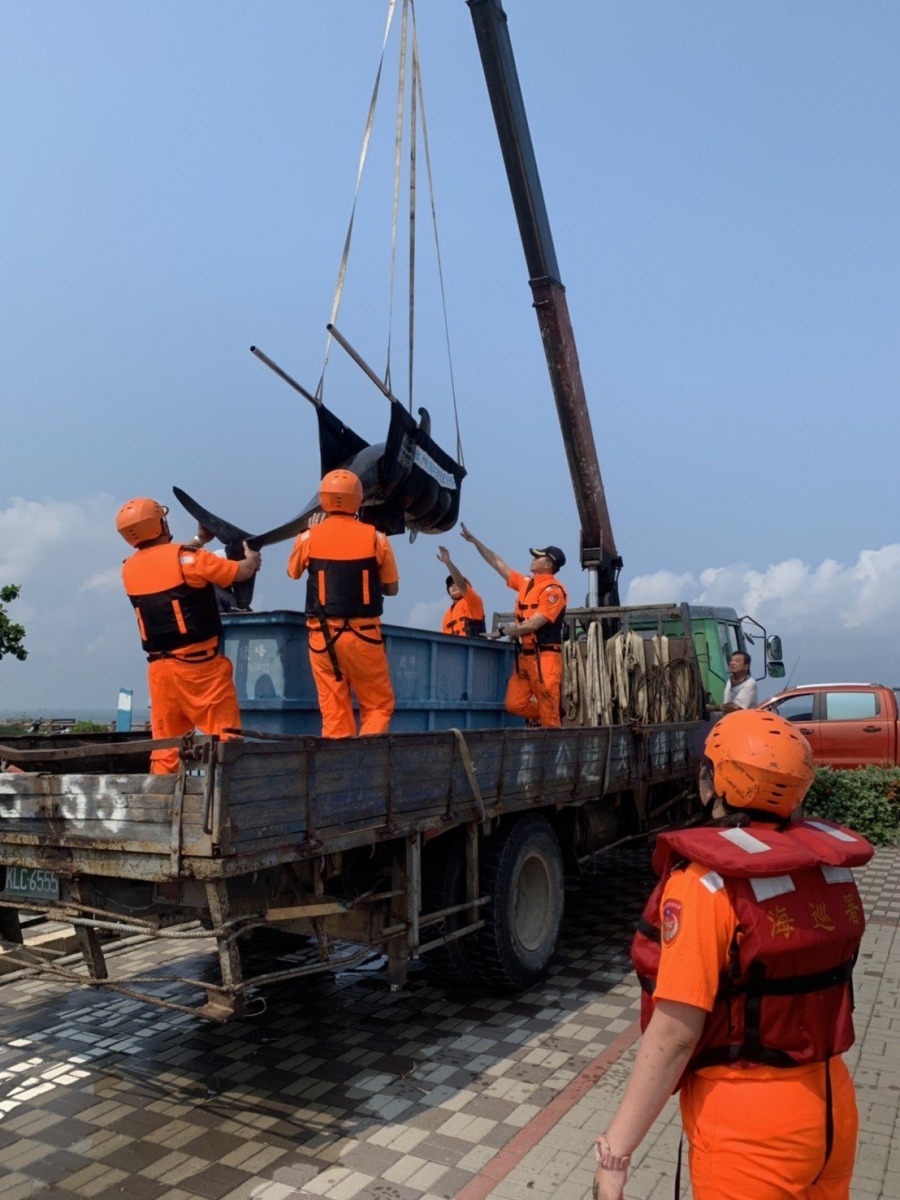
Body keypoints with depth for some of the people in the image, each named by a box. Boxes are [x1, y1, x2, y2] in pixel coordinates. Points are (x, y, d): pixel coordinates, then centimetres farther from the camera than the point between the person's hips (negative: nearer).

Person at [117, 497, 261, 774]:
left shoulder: (129, 569, 8)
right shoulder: (189, 558, -10)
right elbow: (243, 571, -3)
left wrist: (200, 539, 28)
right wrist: (252, 556, 18)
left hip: (159, 668, 6)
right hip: (200, 664, -5)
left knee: (165, 745, 11)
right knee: (225, 736, 0)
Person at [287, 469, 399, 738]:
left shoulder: (308, 537, -2)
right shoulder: (376, 538, -4)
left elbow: (293, 573, 18)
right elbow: (392, 589, 4)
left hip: (323, 634, 1)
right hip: (363, 633, -1)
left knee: (333, 711, 9)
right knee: (378, 706, 10)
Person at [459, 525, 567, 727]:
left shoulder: (554, 590, -10)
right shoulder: (525, 583, 14)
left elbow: (533, 624, -16)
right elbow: (498, 563, 19)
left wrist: (503, 632, -8)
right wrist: (473, 540, 19)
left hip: (544, 657, -7)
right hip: (523, 656, 8)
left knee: (548, 713, -6)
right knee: (515, 704, 0)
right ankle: (542, 718, 23)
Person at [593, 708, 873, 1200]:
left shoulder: (707, 880, -23)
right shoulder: (828, 859, -5)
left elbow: (675, 1032, -24)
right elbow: (816, 981, 9)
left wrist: (614, 1149, -18)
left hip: (748, 1123, -6)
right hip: (831, 1105, 6)